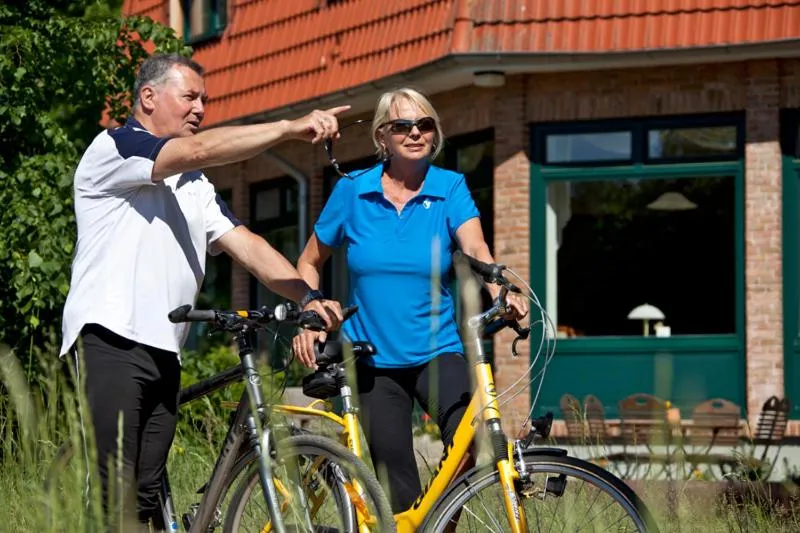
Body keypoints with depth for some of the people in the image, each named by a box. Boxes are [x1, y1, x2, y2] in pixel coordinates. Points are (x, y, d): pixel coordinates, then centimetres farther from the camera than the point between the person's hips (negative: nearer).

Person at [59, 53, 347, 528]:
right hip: (110, 342, -8)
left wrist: (307, 297, -3)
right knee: (113, 493, -15)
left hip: (165, 354, 8)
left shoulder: (195, 186, 24)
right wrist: (290, 128, -23)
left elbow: (246, 245, 14)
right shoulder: (113, 148, -2)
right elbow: (198, 150, -18)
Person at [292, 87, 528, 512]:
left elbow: (475, 248, -19)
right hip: (373, 361, 1)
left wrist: (499, 292, -39)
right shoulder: (353, 192, 0)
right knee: (398, 491, -1)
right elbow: (310, 262, 12)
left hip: (437, 353, -1)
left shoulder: (450, 189, -2)